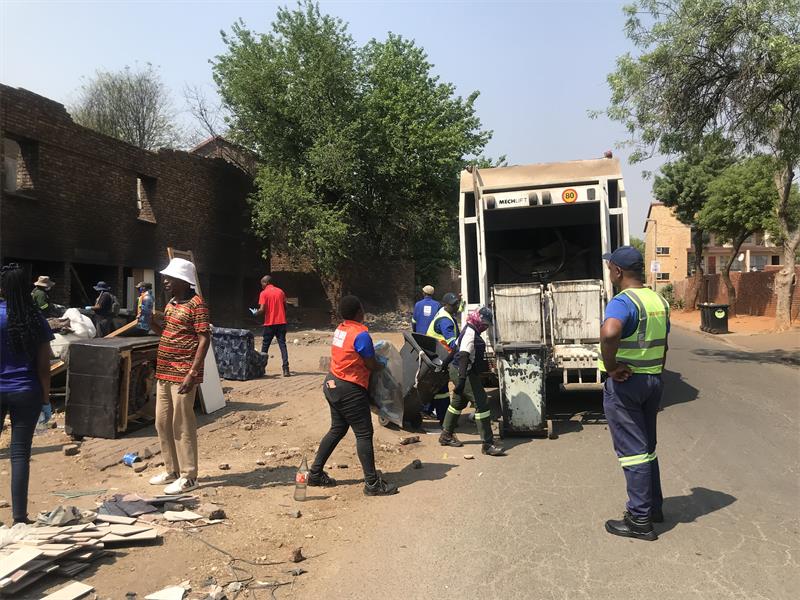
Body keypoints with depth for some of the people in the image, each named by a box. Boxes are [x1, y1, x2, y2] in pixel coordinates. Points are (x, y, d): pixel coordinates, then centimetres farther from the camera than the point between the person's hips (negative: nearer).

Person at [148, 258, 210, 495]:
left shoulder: (196, 304, -13)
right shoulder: (171, 303, 15)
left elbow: (204, 339, -17)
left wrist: (192, 373, -22)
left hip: (182, 375, -9)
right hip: (164, 372, 9)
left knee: (182, 425, -2)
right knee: (162, 423, 15)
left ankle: (188, 477, 10)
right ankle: (172, 471, 29)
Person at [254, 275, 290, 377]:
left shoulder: (264, 293, -5)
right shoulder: (280, 291, 8)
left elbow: (262, 309, -11)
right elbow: (285, 307, 9)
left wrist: (255, 313, 8)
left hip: (270, 323, -3)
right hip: (281, 322, 3)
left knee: (265, 346, 11)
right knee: (282, 345, 1)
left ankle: (262, 368, 16)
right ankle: (286, 369, -9)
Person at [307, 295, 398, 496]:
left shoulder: (340, 330, 6)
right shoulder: (361, 334, -19)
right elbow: (372, 365, -12)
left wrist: (372, 352, 10)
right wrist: (383, 365, 8)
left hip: (333, 384, 9)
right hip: (350, 390, -9)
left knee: (337, 430, 19)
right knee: (364, 434, -1)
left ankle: (315, 473, 26)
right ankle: (372, 483, 5)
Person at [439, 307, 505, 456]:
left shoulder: (469, 331, 12)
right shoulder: (471, 333, -20)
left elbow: (456, 349, 24)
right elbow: (464, 356, -31)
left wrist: (446, 362, 35)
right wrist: (462, 379, -37)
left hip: (457, 371, 11)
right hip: (465, 373, -11)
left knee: (458, 402, 21)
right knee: (482, 404, -10)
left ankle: (446, 435, 34)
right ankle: (487, 444, -8)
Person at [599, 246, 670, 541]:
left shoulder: (623, 301, -20)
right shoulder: (659, 301, 8)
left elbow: (609, 333, -42)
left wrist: (611, 366, -27)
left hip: (624, 383, -8)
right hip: (653, 380, 8)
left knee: (632, 450, 0)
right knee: (647, 446, 20)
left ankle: (640, 520, 8)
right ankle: (653, 506, 32)